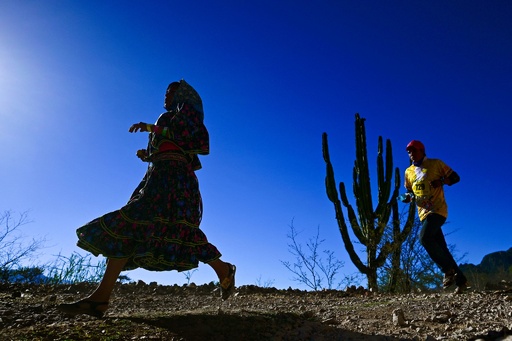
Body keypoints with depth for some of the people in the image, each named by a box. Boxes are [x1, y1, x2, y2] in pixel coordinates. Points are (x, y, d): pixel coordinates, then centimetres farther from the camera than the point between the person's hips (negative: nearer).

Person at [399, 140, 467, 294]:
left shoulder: (436, 163, 2)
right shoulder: (409, 172, 15)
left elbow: (455, 177, 3)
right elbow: (409, 192, 22)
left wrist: (441, 181, -16)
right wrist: (407, 197, -1)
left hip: (438, 210, -6)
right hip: (424, 213, 6)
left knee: (424, 237, -25)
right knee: (441, 247, 6)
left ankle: (448, 269, -8)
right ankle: (460, 279, 16)